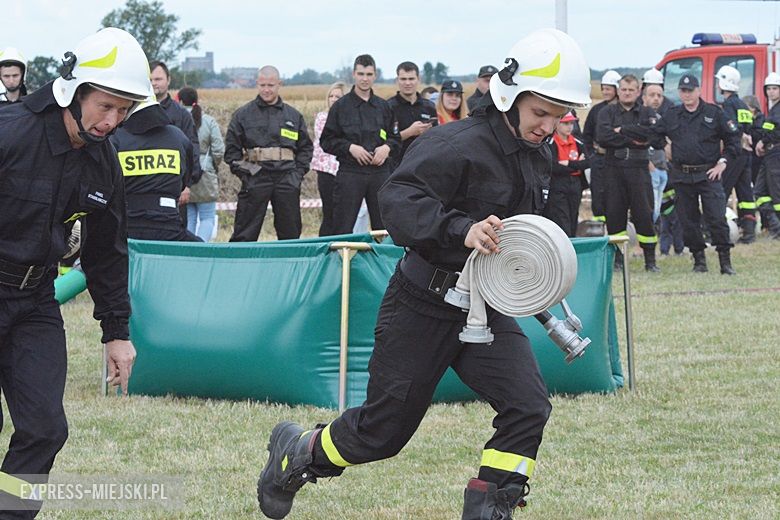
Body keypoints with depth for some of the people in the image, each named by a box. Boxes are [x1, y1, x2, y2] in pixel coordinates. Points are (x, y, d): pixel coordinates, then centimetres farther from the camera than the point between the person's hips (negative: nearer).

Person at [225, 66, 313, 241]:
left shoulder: (294, 116, 12)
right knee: (245, 233, -4)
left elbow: (306, 147, 17)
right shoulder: (243, 115, 5)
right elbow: (231, 148, 5)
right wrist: (242, 171, -5)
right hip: (255, 179, -2)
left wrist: (298, 172, 4)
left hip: (287, 181, 3)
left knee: (290, 232, 7)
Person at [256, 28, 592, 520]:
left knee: (528, 405, -14)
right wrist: (461, 230, -46)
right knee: (384, 429, 4)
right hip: (423, 308, -7)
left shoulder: (538, 158, 6)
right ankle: (296, 453, 31)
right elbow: (399, 197, -34)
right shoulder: (459, 144, -21)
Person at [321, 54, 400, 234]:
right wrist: (350, 148, -11)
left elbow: (396, 138, 19)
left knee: (384, 229, 5)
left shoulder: (383, 107, 13)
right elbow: (326, 141, 3)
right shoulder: (341, 106, 3)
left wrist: (387, 148, -3)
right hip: (350, 172, -3)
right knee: (342, 231, -3)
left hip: (380, 171, 3)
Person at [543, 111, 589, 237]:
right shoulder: (551, 144, -7)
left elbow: (587, 163, -1)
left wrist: (569, 164, -13)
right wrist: (577, 165, -9)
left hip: (575, 187, 6)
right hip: (557, 189, -6)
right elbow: (554, 167, -17)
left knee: (573, 228, 10)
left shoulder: (577, 143, 11)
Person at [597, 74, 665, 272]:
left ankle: (650, 259, 2)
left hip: (639, 169, 0)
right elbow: (602, 137, -9)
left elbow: (657, 138, -9)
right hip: (613, 168, 0)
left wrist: (623, 131, -8)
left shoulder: (647, 114, 10)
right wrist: (633, 140, -10)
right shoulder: (608, 113, 9)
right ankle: (617, 257, 9)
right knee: (614, 213, 0)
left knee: (644, 213, -4)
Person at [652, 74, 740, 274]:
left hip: (708, 175, -3)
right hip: (682, 177, 3)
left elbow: (733, 139, 4)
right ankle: (699, 259, 15)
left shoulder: (713, 113, 2)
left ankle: (725, 261, -6)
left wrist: (723, 162, -2)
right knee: (688, 220, 5)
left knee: (716, 218, -10)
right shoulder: (672, 116, 10)